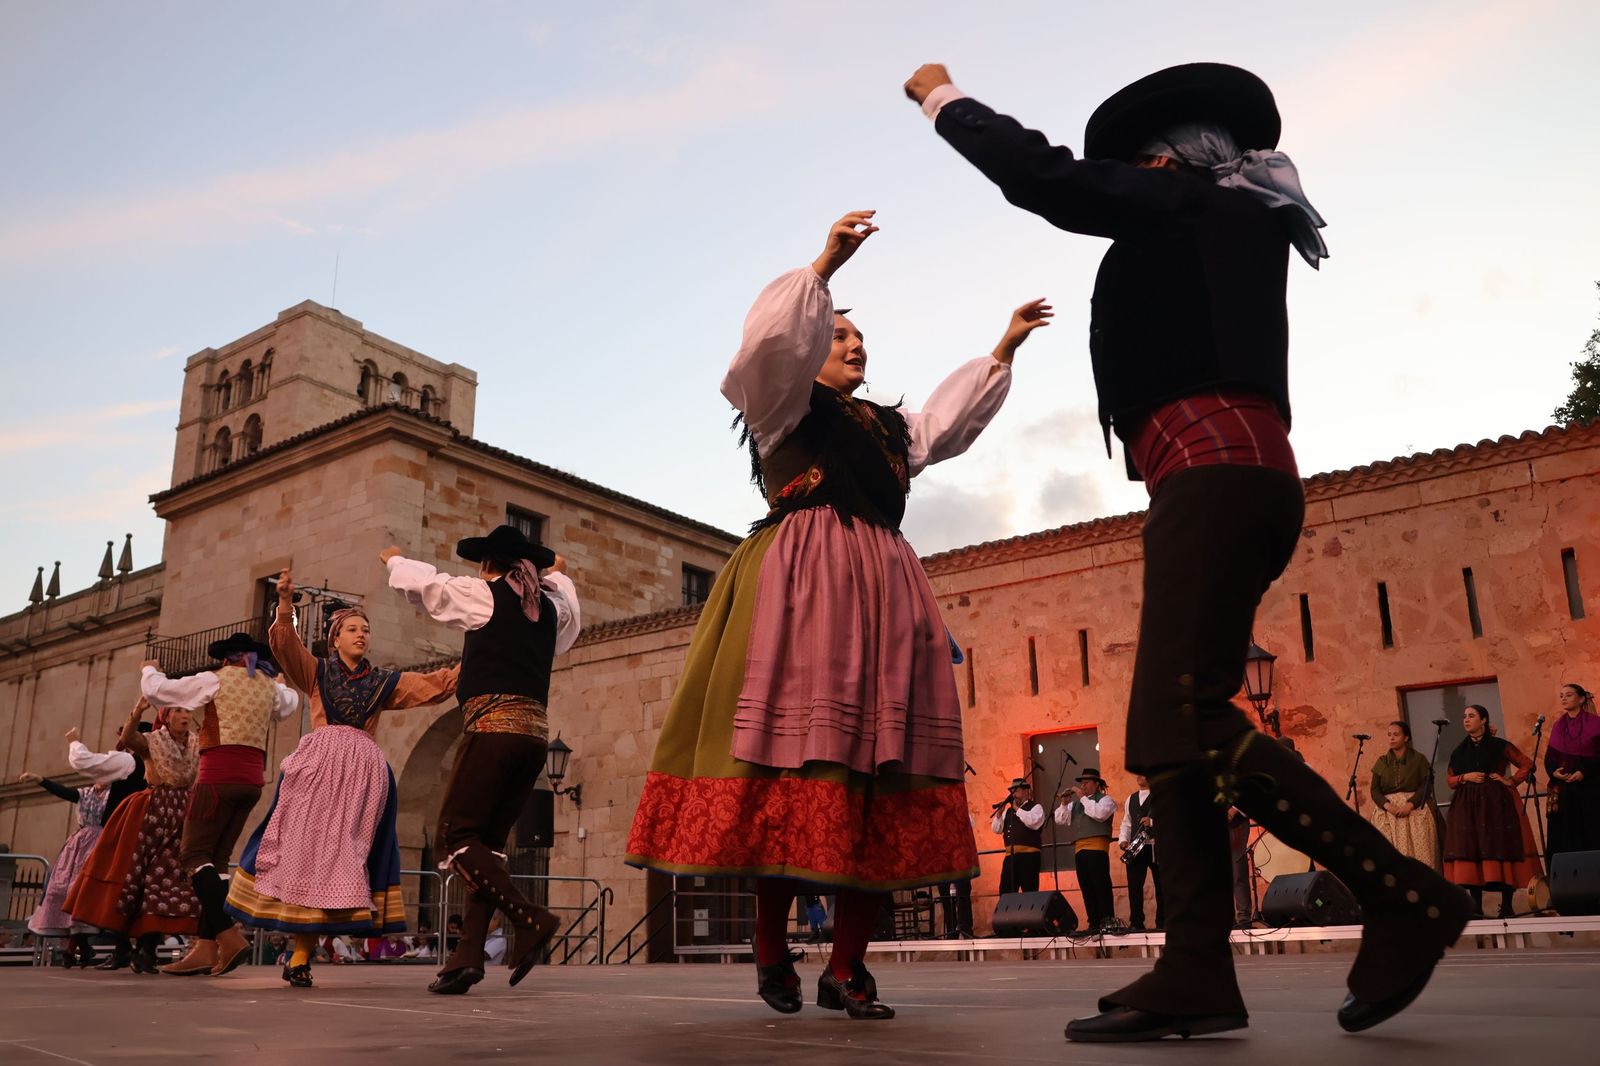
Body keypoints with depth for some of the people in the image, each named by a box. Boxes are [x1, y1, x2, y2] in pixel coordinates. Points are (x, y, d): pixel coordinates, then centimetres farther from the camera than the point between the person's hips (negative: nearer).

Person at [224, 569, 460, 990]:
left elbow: (436, 684, 12)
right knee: (304, 849, -9)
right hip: (317, 766, -2)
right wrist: (285, 601, -17)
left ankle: (302, 952, -2)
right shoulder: (317, 671, 14)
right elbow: (284, 643, -1)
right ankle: (300, 950, -6)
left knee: (345, 854, -6)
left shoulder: (383, 682, 18)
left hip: (363, 772, 2)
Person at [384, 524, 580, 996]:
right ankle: (469, 953, 1)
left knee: (455, 834, -5)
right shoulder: (551, 607, 18)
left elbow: (425, 583, 18)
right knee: (486, 842, 8)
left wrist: (394, 560, 39)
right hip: (535, 731, 7)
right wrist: (556, 574, 60)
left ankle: (529, 919, -16)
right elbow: (570, 613, 43)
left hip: (493, 726, -7)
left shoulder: (483, 595, 3)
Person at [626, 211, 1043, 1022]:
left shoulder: (889, 427, 31)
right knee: (791, 747, -16)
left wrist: (1003, 351, 41)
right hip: (799, 584, -6)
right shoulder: (783, 402, 11)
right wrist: (825, 265, -13)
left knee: (878, 760, -5)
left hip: (883, 591, 7)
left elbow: (951, 418, 43)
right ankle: (772, 951, -6)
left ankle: (847, 969, -3)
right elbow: (772, 339, -7)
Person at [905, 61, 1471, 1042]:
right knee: (1174, 730, 3)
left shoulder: (1183, 198, 7)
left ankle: (1405, 897, -12)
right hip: (1235, 475, 10)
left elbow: (1038, 173, 2)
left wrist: (940, 96, 16)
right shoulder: (1243, 226, 29)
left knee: (1183, 723, -18)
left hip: (1214, 474, -10)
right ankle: (1197, 973, -2)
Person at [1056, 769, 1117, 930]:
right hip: (1079, 849, 6)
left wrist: (1083, 798, -10)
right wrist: (1064, 803, 2)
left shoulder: (1105, 799, 6)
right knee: (1086, 887, 4)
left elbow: (1099, 814, -15)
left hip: (1097, 847, -6)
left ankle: (1107, 920, -8)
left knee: (1101, 885, -9)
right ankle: (1093, 923, 6)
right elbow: (1060, 820, 16)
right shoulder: (1075, 803, 23)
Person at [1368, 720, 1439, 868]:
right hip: (1388, 813, 2)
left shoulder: (1419, 759, 6)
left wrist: (1409, 805, -17)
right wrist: (1388, 806, -12)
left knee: (1417, 853, -11)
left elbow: (1426, 785, -3)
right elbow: (1375, 790, 7)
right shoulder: (1382, 762, 14)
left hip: (1415, 811, -2)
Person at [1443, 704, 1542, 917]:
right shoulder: (1460, 750, 13)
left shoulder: (1499, 746, 2)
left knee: (1501, 849, -6)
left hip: (1497, 804, -4)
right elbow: (1450, 779, 14)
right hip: (1467, 807, 4)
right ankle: (1476, 906, 1)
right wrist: (1465, 777, -4)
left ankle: (1506, 905, -1)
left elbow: (1527, 764, 3)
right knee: (1471, 849, -2)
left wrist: (1511, 781, -6)